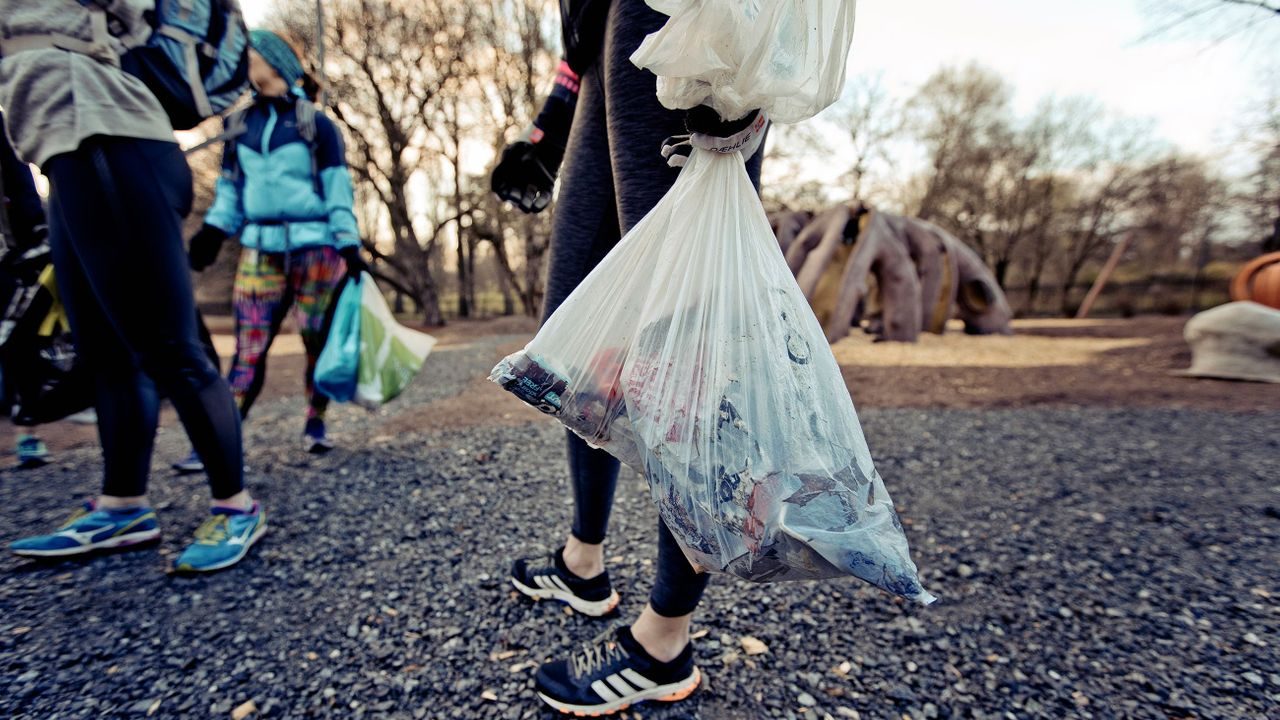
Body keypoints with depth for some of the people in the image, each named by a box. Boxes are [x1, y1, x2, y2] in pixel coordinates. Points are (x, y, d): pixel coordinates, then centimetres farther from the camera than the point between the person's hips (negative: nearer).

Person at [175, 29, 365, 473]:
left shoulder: (316, 124, 4)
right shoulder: (240, 124, 17)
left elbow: (338, 188, -1)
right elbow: (230, 186, 19)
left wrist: (350, 245, -9)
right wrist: (214, 229, 4)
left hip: (314, 246, -3)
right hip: (259, 249, 4)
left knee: (316, 339, 0)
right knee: (249, 345, -1)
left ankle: (315, 423, 14)